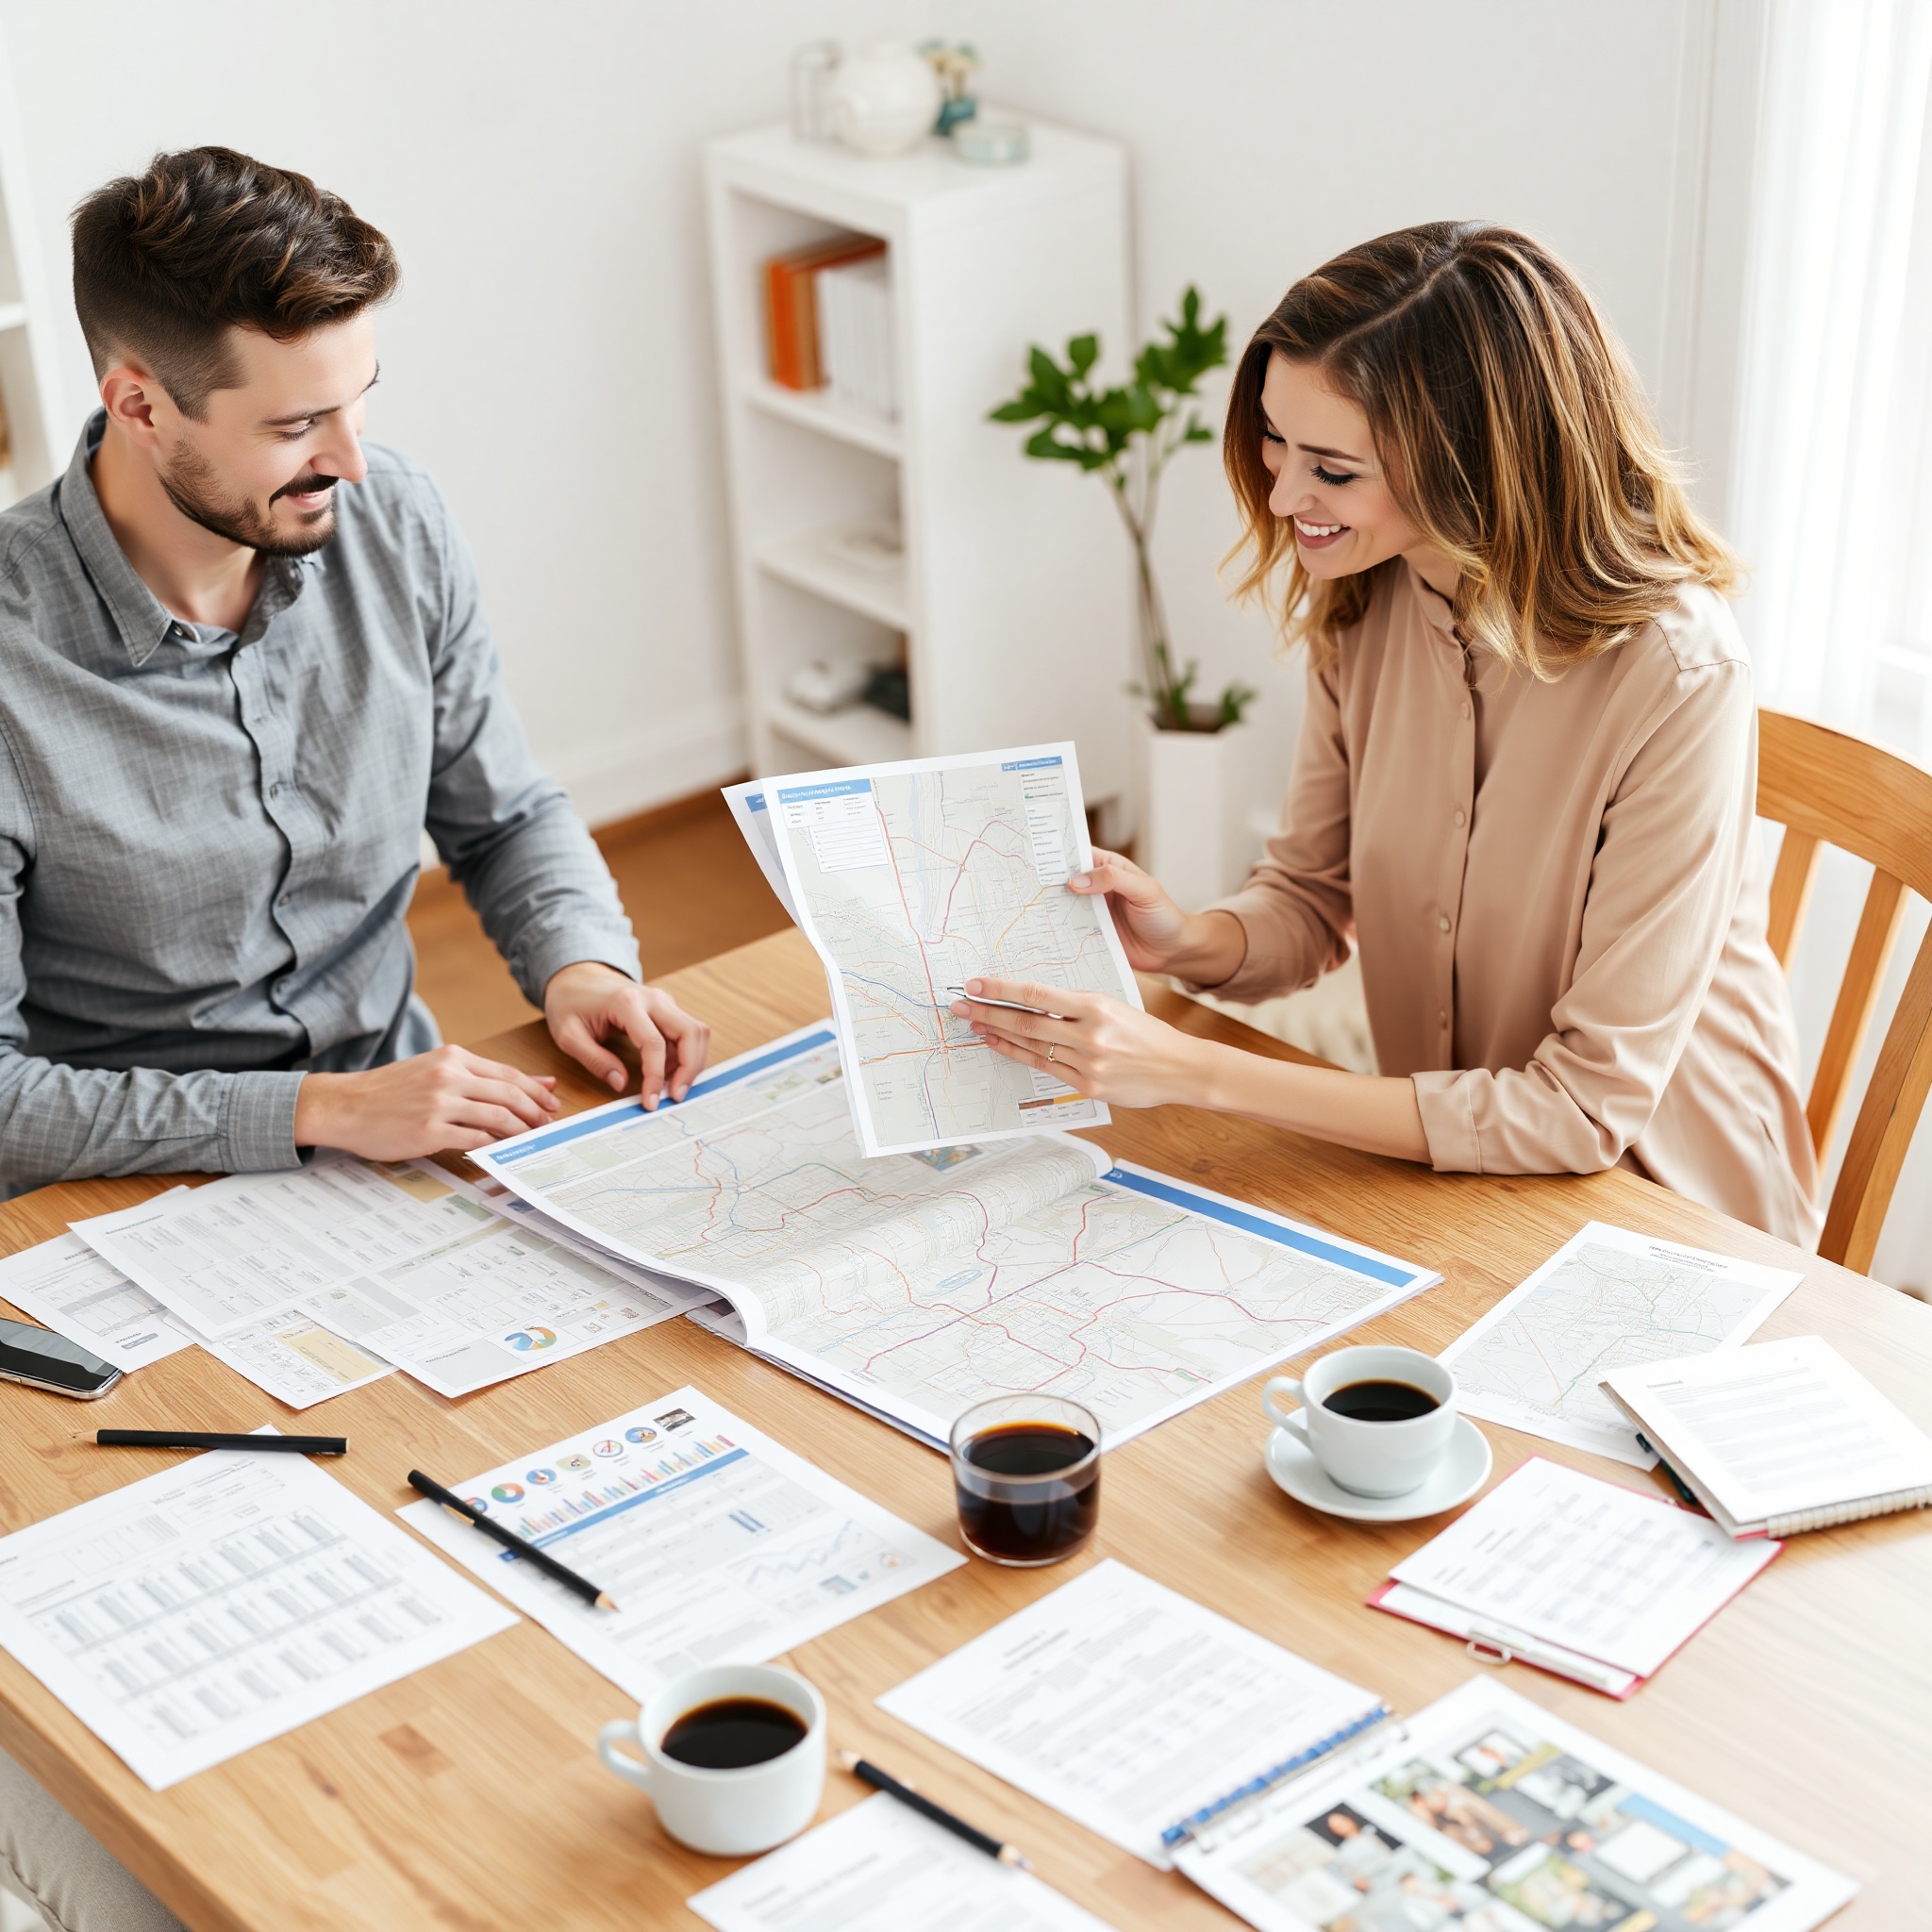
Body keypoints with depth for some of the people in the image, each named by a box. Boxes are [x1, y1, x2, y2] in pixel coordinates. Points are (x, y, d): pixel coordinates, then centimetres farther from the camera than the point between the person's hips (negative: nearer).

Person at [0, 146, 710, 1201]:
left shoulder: (394, 523, -4)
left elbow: (503, 817, 12)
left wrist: (580, 960, -8)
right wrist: (318, 1109, -23)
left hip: (406, 1122, 4)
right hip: (144, 1201, -4)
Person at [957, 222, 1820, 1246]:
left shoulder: (1673, 677, -26)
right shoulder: (1365, 602, -7)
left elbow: (1584, 1112, -24)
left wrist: (1198, 1072, -28)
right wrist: (1191, 941, -18)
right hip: (1445, 1159, 5)